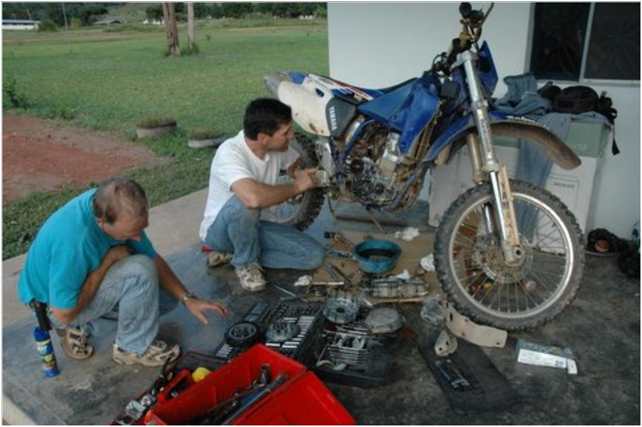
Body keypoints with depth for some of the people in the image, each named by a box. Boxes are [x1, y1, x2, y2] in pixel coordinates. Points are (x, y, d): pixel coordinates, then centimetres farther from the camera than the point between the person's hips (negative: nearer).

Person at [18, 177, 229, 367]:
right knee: (140, 271, -29)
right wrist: (109, 259, -28)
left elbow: (153, 258, -6)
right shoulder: (74, 241, -39)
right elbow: (64, 313, -29)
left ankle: (81, 325, 9)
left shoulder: (111, 205, -17)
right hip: (56, 304, -7)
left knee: (167, 297, 6)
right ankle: (134, 347, -6)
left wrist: (188, 299, -11)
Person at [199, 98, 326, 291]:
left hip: (256, 224, 6)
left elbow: (295, 165, 14)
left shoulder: (278, 146, -10)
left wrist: (299, 173, -9)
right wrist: (297, 186, -33)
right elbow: (254, 198, -48)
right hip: (220, 229, -6)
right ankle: (246, 262, -10)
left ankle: (235, 253, 3)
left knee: (314, 255, -10)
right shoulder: (229, 152, -31)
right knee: (245, 203, -40)